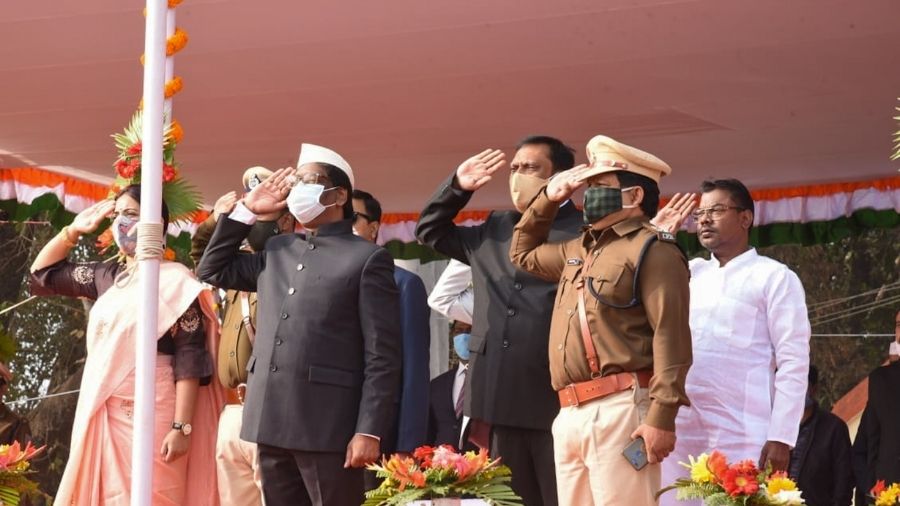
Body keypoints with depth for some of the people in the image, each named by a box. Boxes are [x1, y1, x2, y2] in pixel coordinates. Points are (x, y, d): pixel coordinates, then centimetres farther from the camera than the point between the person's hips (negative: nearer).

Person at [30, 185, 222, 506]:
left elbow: (189, 359, -12)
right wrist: (74, 230, 14)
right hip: (101, 414, 7)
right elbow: (43, 274, 26)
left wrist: (181, 427, -19)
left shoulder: (174, 281, -6)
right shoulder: (108, 277, 14)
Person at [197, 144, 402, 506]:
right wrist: (247, 210, 17)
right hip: (272, 424, 6)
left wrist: (369, 431, -15)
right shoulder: (277, 251, 19)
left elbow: (381, 354, -6)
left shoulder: (367, 258, -1)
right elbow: (213, 271, 26)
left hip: (328, 428, -6)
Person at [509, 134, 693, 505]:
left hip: (619, 409, -9)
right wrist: (547, 200, 25)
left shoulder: (652, 250, -5)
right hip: (570, 414, 9)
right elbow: (522, 254, 42)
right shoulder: (579, 251, 23)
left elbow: (671, 338, -14)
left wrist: (661, 417, -23)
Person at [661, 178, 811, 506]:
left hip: (740, 437, -5)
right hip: (679, 431, 5)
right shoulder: (689, 273, 20)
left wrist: (781, 438, -12)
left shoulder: (774, 277, 4)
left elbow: (793, 362, -3)